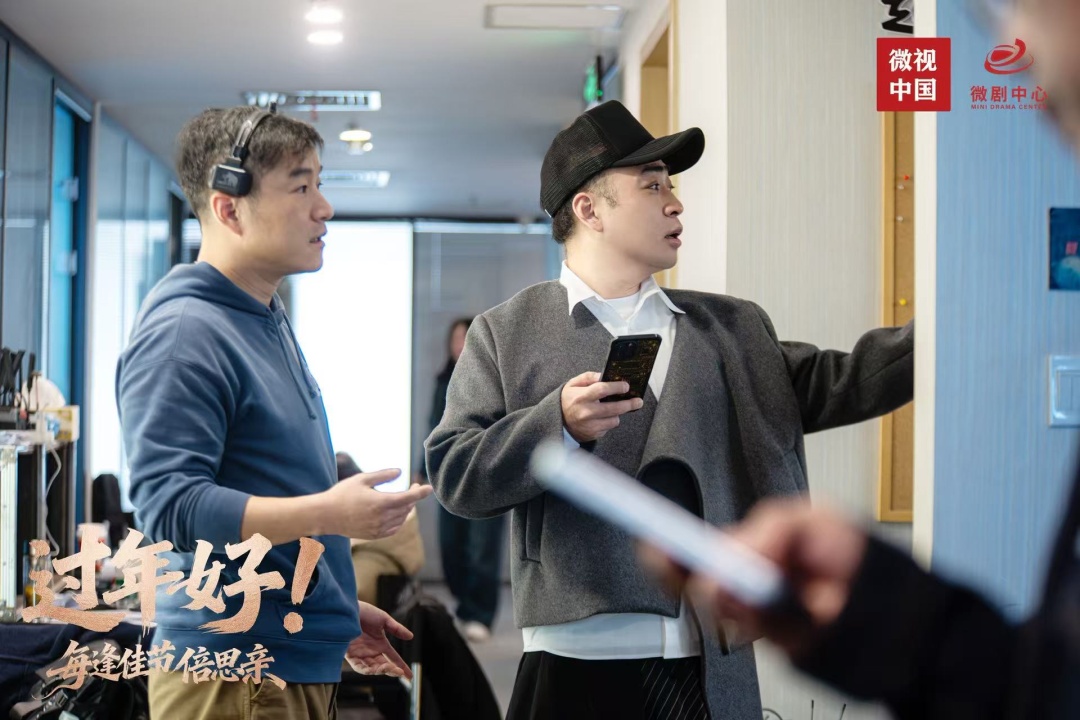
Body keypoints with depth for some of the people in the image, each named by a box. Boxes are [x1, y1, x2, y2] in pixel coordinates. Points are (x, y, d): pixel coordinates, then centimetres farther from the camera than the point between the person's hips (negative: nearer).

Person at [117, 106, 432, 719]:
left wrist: (340, 609, 24)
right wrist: (328, 513, -30)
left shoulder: (270, 323, 16)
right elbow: (168, 504, -24)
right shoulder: (182, 333, -16)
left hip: (302, 664, 9)